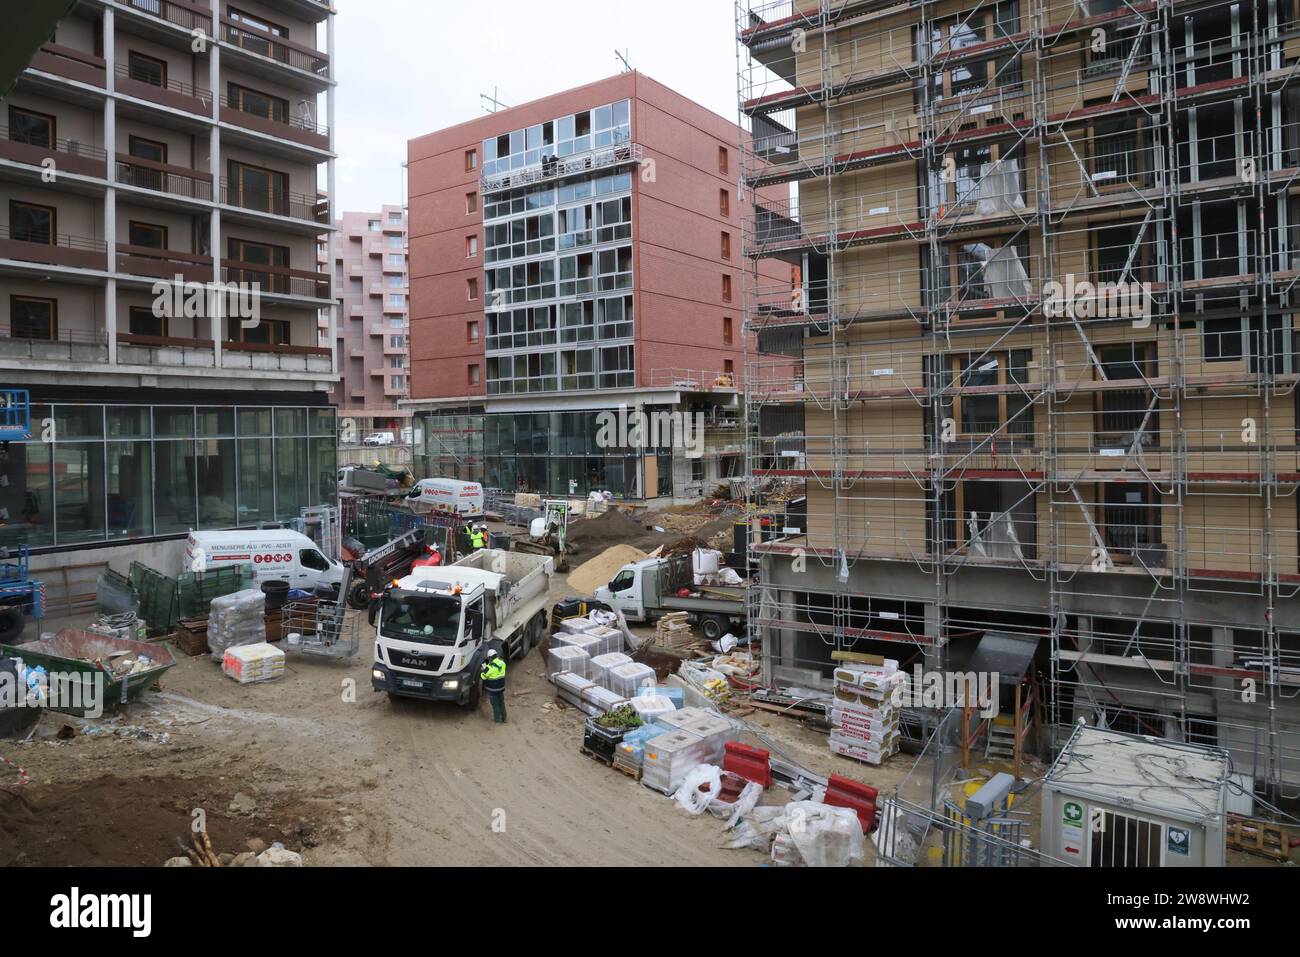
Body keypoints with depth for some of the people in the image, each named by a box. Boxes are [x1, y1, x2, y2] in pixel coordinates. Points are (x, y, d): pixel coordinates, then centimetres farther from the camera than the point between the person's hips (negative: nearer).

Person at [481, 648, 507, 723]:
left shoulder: (490, 667, -27)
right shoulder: (502, 662, -7)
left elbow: (483, 676, -18)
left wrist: (484, 668, -1)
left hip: (493, 688, -6)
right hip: (501, 686, 6)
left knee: (495, 704, 12)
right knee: (501, 702, 21)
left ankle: (498, 719, 24)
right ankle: (503, 718, 31)